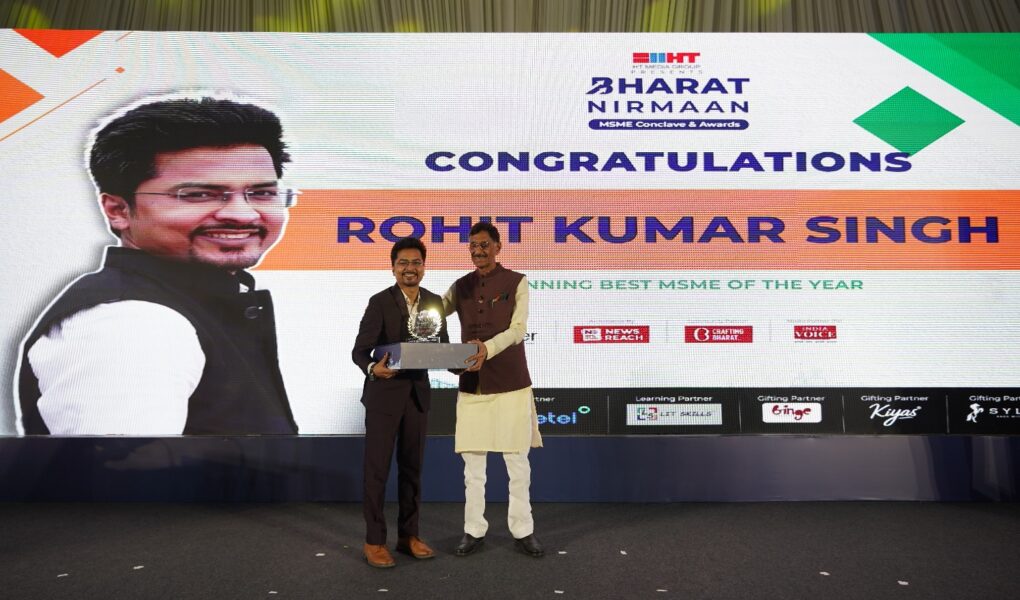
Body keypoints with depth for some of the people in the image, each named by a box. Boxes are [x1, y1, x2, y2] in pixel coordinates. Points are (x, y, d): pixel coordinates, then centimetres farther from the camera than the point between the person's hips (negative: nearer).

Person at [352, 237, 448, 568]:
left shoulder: (434, 302, 4)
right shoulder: (380, 302, -10)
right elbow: (359, 351, -12)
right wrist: (373, 368, -33)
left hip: (418, 393, 5)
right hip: (384, 393, -4)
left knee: (412, 467, 13)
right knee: (377, 468, 3)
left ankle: (408, 535, 27)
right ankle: (374, 540, 17)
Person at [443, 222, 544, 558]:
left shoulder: (517, 282, -1)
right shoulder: (461, 287, 10)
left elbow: (518, 329, -10)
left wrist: (488, 348, -29)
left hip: (510, 383, -3)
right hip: (471, 384, 3)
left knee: (517, 460, 5)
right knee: (472, 461, 7)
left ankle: (522, 531, 18)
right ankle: (474, 531, 20)